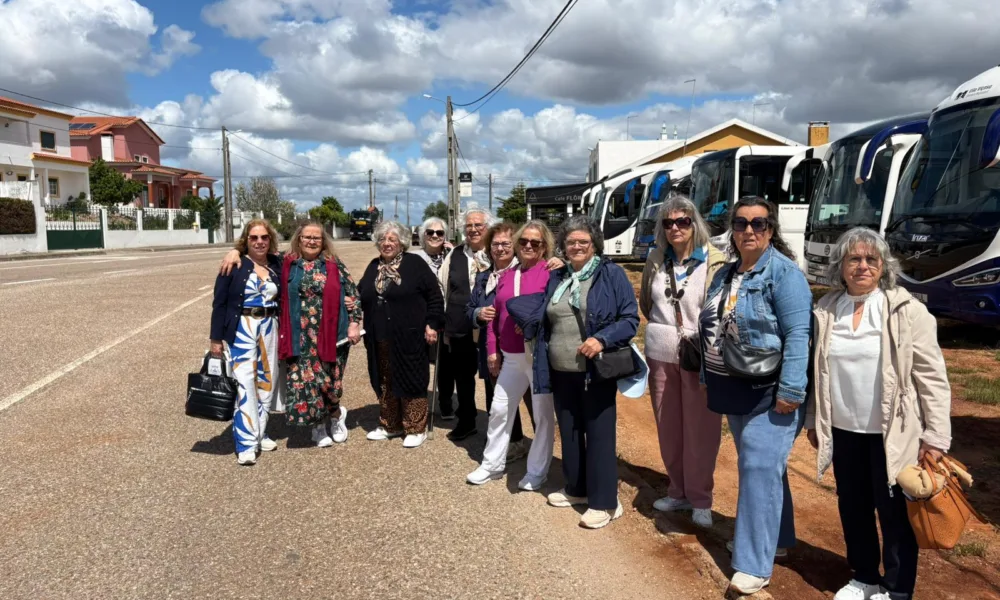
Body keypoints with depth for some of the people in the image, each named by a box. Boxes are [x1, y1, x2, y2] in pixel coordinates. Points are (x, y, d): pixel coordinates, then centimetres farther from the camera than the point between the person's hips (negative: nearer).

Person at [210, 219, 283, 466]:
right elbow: (219, 302, -4)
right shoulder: (234, 265, -5)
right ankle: (246, 443, -3)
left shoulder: (277, 265, 5)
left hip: (269, 329, 4)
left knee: (266, 381, 9)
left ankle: (259, 433, 23)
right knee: (244, 384, -7)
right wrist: (216, 337, -6)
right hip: (241, 330, -4)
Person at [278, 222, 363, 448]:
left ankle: (335, 415, 31)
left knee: (329, 379, 2)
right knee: (304, 379, 0)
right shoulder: (288, 264, 5)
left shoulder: (334, 264, 2)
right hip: (301, 337, 1)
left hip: (331, 333, -1)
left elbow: (352, 293, 2)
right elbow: (281, 298, 11)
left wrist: (354, 322, -6)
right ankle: (319, 424, 19)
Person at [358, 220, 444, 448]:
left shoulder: (415, 263, -5)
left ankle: (416, 429, 12)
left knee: (411, 381, 1)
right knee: (384, 383, 14)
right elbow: (362, 296, 23)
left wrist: (432, 324, -11)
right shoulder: (373, 267, 13)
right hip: (380, 339, 6)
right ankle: (390, 425, 28)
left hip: (408, 337, -6)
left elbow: (434, 295, -6)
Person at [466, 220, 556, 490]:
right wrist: (492, 350, 11)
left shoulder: (551, 273, -7)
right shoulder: (506, 276, 13)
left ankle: (537, 472, 21)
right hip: (511, 357, 6)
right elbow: (495, 315, 14)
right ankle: (492, 464, 28)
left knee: (543, 415, 6)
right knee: (499, 410, 12)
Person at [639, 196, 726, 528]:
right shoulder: (655, 259, 6)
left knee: (700, 431, 3)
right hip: (661, 356, 4)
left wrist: (704, 340, -10)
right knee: (668, 428, 13)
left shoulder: (715, 261, -8)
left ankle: (700, 499, 20)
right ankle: (678, 491, 30)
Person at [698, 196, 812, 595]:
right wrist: (710, 380, 17)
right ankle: (775, 538, 35)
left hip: (770, 391, -8)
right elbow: (712, 328, 17)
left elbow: (797, 334, -18)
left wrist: (790, 390, -23)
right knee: (757, 466, 18)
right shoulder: (725, 274, 11)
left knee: (760, 468, -7)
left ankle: (755, 563, 1)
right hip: (736, 389, 8)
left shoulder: (784, 272, -12)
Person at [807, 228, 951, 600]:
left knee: (894, 514, 8)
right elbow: (818, 373, 9)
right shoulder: (826, 311, 2)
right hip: (843, 431, 4)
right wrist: (814, 421, 11)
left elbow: (932, 377, -8)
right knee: (852, 509, 16)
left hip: (891, 433, -4)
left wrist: (936, 437, -11)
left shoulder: (907, 310, -8)